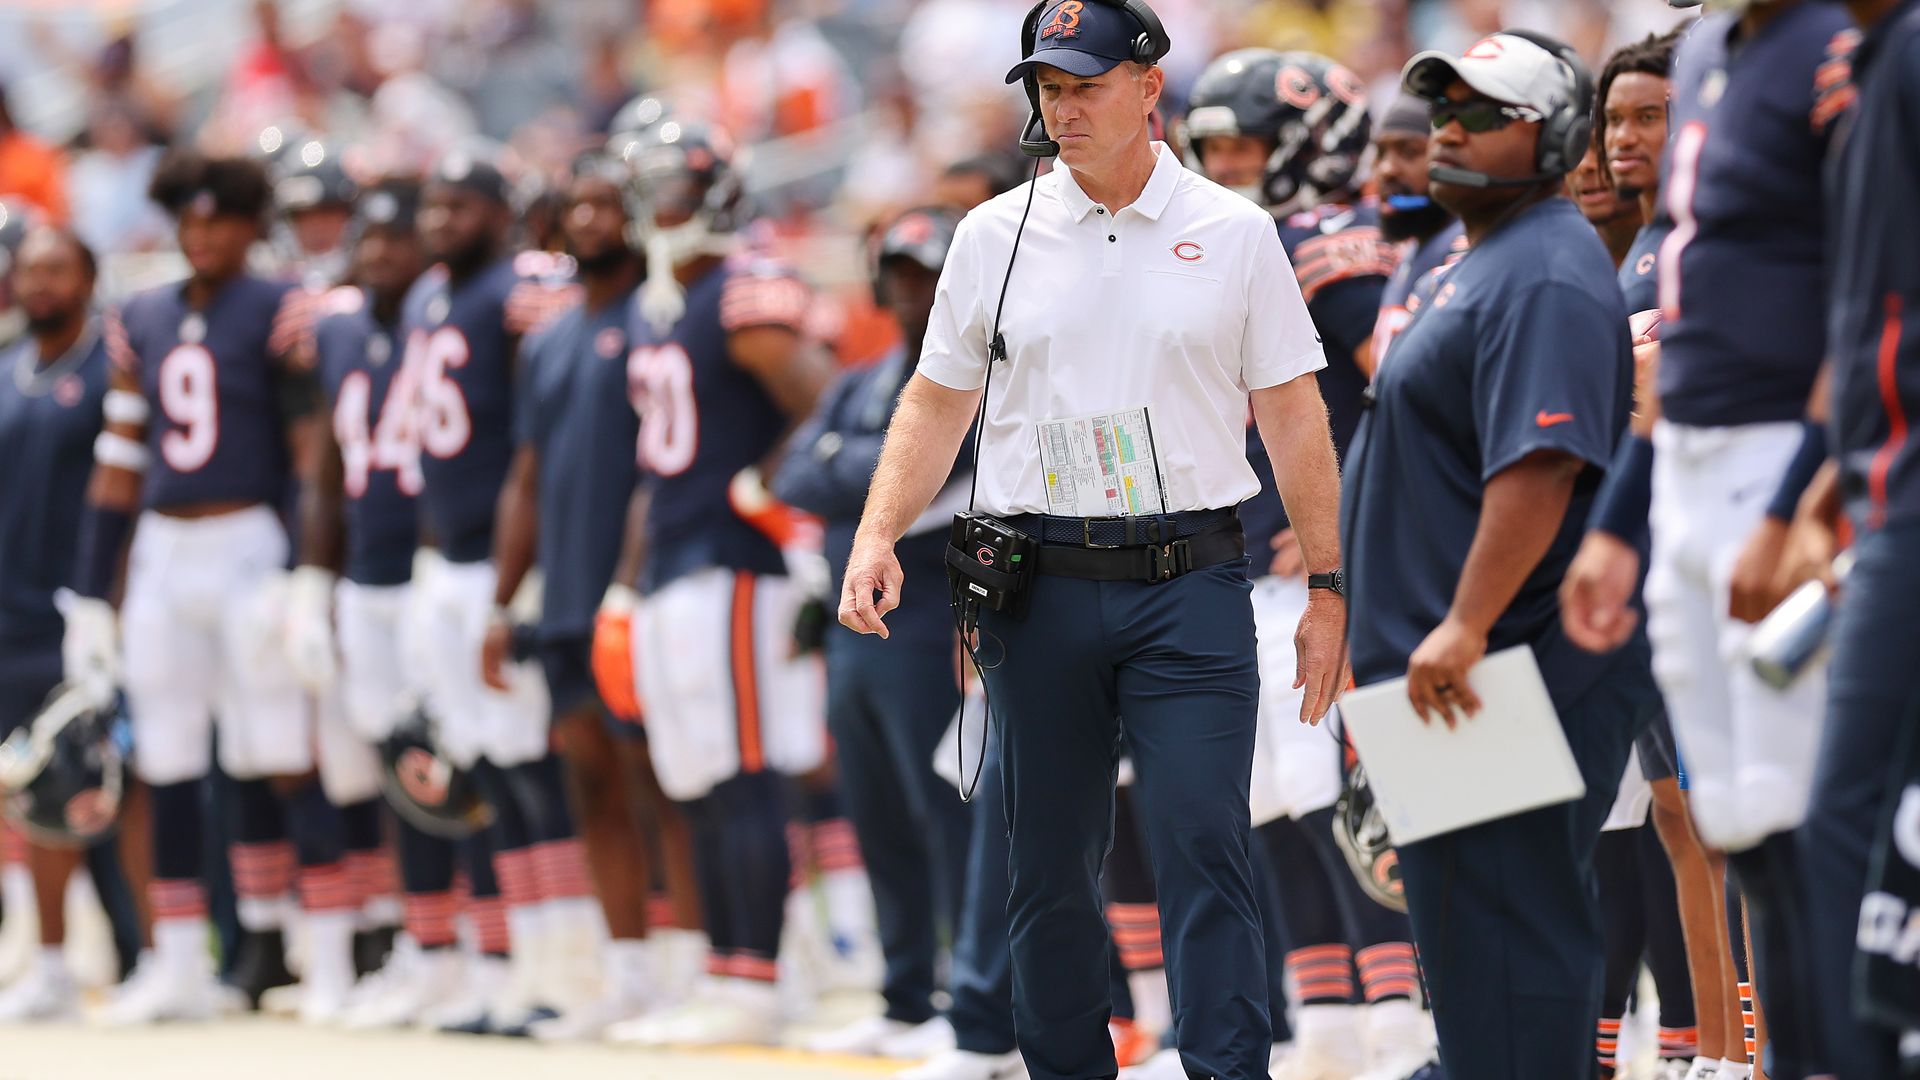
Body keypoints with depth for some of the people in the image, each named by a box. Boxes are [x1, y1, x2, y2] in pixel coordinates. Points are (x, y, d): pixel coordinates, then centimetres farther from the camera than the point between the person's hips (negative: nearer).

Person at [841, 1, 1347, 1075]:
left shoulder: (1233, 232, 4)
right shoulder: (995, 235, 7)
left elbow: (1294, 416, 6)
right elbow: (937, 401, 13)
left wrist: (1328, 590, 2)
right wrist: (877, 537, -2)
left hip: (1190, 583, -2)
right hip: (1041, 582, 2)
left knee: (1206, 851, -9)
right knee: (1050, 865, 6)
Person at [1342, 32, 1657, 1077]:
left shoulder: (1544, 276, -15)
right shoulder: (1487, 263, 20)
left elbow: (1538, 468, -26)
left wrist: (1465, 628, -30)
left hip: (1512, 669, -11)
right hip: (1470, 672, 11)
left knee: (1502, 934, -12)